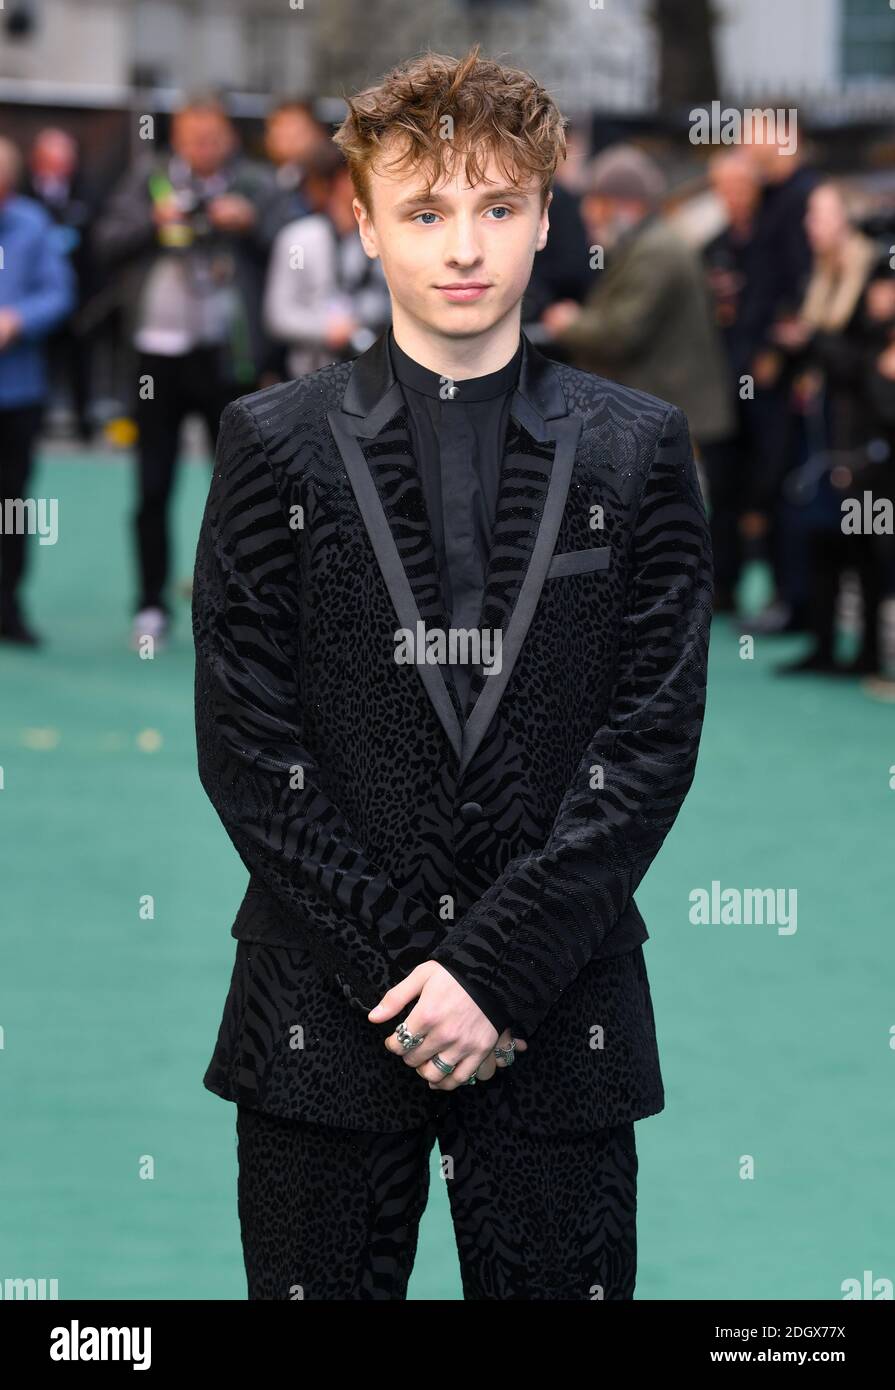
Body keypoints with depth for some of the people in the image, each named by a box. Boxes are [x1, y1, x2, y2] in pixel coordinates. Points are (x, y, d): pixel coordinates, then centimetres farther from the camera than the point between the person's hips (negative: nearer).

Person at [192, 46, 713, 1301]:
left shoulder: (636, 450, 4)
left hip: (561, 1020, 0)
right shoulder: (275, 444, 3)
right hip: (324, 1024, 0)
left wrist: (494, 968, -11)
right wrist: (402, 965, -10)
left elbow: (655, 739, -2)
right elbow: (245, 744, -2)